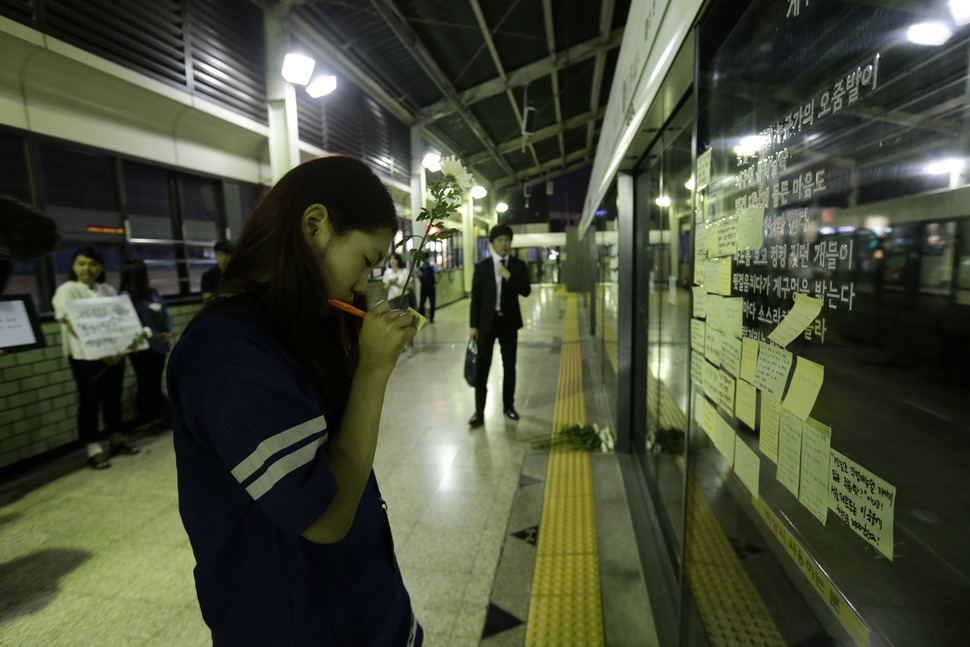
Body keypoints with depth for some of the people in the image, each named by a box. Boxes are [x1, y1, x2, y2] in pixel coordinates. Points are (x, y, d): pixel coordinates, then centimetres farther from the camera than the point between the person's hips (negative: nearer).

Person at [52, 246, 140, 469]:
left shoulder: (108, 290, 11)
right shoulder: (66, 291, -4)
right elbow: (72, 325, -14)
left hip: (114, 355, 5)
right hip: (86, 357, -5)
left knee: (113, 398, 12)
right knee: (90, 402, 1)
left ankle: (116, 441, 24)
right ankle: (94, 450, 8)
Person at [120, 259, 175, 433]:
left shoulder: (154, 293, 8)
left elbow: (165, 315, 9)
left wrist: (169, 332, -6)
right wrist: (154, 336, -18)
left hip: (159, 345, 6)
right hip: (142, 348, -6)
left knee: (156, 383, 14)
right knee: (146, 384, 4)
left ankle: (157, 417, 25)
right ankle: (145, 421, 17)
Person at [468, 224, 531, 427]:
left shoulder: (519, 266, 3)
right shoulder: (482, 266, 0)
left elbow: (526, 291, -6)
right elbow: (475, 297, -1)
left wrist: (509, 276, -20)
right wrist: (473, 325, -4)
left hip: (509, 321, 1)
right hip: (487, 321, -1)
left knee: (509, 366, 11)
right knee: (482, 367, -1)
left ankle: (508, 405, 27)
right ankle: (479, 412, 6)